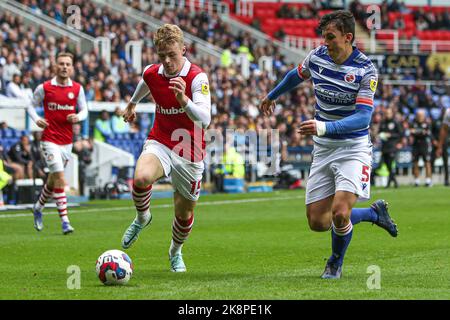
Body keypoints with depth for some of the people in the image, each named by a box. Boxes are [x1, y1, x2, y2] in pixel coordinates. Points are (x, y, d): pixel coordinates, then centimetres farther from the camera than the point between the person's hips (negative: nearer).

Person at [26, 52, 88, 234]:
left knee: (53, 180, 15)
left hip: (67, 141, 4)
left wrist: (78, 117, -14)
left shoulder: (77, 89, 3)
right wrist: (36, 120, -12)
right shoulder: (44, 88, -4)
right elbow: (32, 105, 7)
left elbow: (84, 110, 9)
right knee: (60, 179, -15)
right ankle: (64, 221, -12)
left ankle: (38, 208, 41)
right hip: (50, 139, -4)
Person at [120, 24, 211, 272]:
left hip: (189, 154, -2)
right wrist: (132, 104, 42)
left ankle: (175, 251, 44)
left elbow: (204, 120, -32)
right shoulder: (151, 74, -4)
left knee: (184, 212, 10)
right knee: (141, 178, -32)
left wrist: (183, 100, -49)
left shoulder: (197, 78, -19)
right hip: (159, 143, 2)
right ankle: (142, 218, 1)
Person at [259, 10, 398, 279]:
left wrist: (326, 127, -37)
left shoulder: (366, 70, -16)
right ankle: (374, 212, 27)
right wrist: (272, 96, 38)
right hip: (323, 150, 5)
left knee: (340, 214, -21)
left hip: (353, 148, -5)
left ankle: (336, 264, 12)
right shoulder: (317, 57, -1)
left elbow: (363, 117, -24)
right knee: (318, 222, 0)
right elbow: (297, 76, 22)